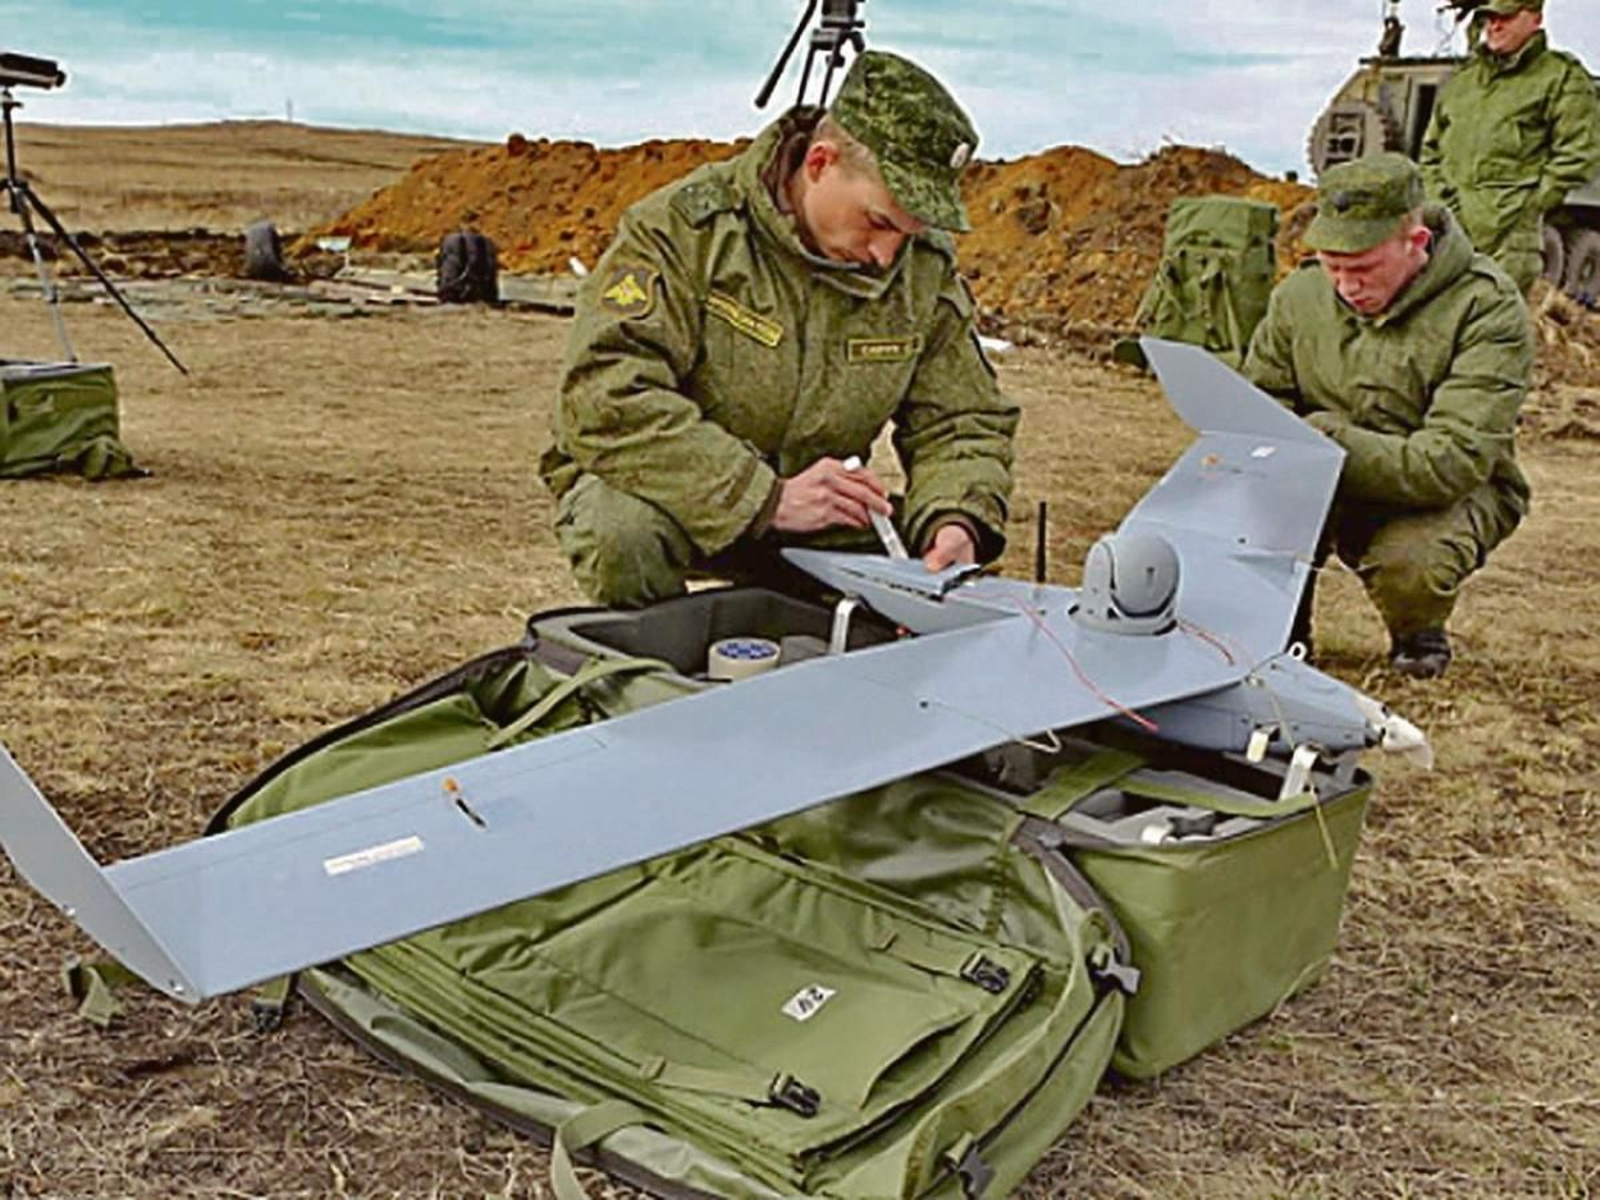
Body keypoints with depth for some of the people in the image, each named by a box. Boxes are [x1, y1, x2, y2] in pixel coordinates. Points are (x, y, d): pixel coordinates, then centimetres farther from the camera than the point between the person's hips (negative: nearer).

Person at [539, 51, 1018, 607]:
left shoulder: (927, 272, -2)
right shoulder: (683, 229, -19)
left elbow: (965, 423, 5)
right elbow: (605, 402, -29)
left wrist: (955, 518, -20)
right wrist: (767, 497, -35)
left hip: (815, 523, 4)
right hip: (663, 492, -4)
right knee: (625, 530, -39)